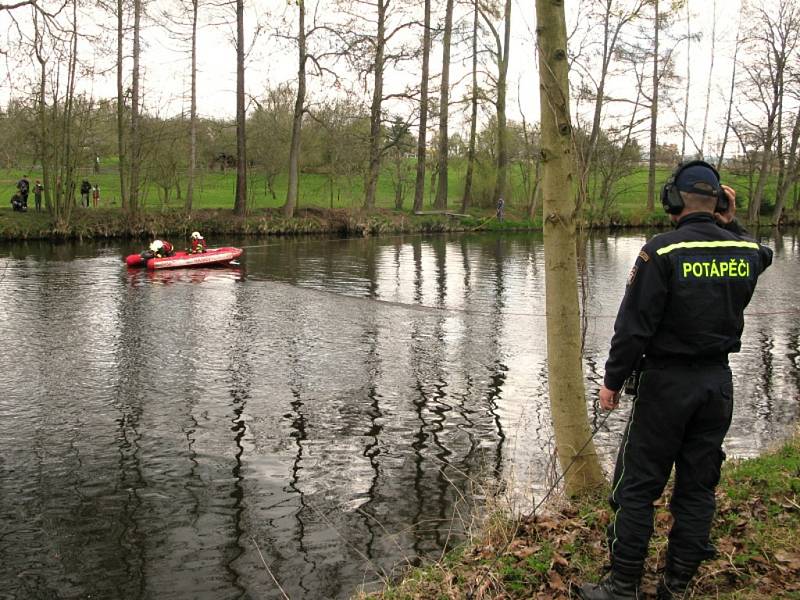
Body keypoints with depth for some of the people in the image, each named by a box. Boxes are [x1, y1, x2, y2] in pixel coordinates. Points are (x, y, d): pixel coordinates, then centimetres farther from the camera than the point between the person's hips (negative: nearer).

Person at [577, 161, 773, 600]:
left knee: (636, 489, 4)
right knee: (698, 488, 13)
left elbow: (634, 326, -16)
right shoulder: (745, 251, 0)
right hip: (718, 382, 6)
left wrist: (612, 380, -5)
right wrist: (731, 224, 14)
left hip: (667, 382, -5)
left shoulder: (662, 251, -16)